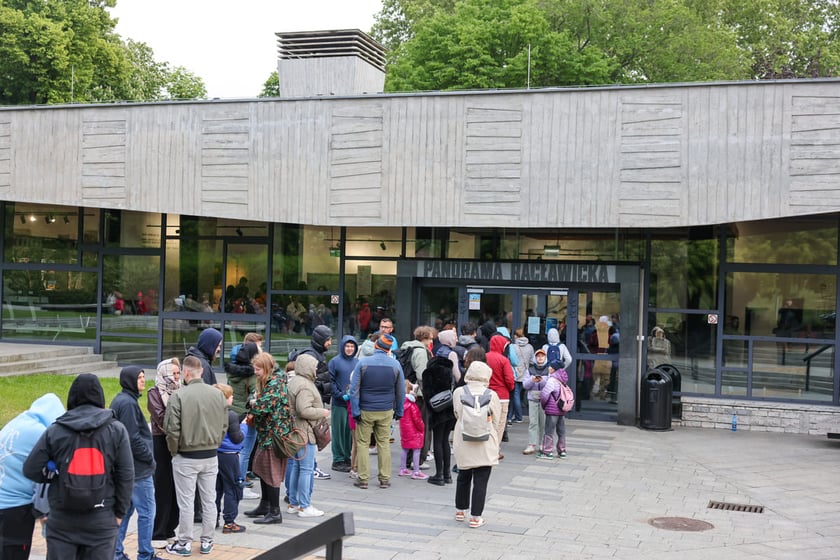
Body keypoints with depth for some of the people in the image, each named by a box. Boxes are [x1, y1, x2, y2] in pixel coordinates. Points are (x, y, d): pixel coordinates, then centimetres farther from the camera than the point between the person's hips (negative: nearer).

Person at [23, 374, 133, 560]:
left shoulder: (55, 431, -3)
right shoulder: (116, 429, -3)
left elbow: (31, 470, -1)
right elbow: (126, 474, -4)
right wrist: (119, 512, 5)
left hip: (61, 519, 1)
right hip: (101, 519, 0)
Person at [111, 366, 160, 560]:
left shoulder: (119, 400, 13)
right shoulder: (128, 403, -18)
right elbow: (133, 439, -22)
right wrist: (150, 458, -10)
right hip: (138, 469, -10)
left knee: (125, 509, 15)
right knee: (147, 511, -1)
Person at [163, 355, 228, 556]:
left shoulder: (179, 395, -16)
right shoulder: (218, 394, -3)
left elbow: (172, 429, -14)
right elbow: (224, 426, 4)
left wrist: (174, 450, 2)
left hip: (186, 457, -4)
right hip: (211, 456, 4)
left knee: (186, 502, 6)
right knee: (209, 500, 13)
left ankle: (185, 543, 16)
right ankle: (207, 541, 22)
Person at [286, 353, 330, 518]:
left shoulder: (293, 381, 15)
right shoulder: (305, 385, -19)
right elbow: (304, 410, -26)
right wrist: (322, 412, -13)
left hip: (296, 430, 11)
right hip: (305, 432, -11)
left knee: (296, 467, 16)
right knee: (307, 469, -4)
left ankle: (293, 504, 23)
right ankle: (304, 507, 0)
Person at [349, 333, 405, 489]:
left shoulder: (363, 363, -7)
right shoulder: (395, 364, 0)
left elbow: (354, 389, -9)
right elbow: (401, 391, 7)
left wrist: (355, 411, -6)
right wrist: (399, 411, 15)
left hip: (366, 411, -2)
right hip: (386, 412, 2)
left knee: (362, 443, 7)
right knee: (384, 443, 11)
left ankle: (363, 479, 8)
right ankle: (385, 479, 14)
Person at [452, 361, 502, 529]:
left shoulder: (458, 392, -6)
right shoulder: (491, 395, -11)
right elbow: (498, 421, -2)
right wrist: (495, 444, 12)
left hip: (463, 443, 3)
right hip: (485, 445, -3)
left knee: (463, 477, 20)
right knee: (480, 481, 5)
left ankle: (460, 510, 33)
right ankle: (476, 517, 9)